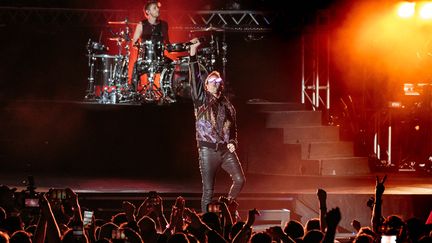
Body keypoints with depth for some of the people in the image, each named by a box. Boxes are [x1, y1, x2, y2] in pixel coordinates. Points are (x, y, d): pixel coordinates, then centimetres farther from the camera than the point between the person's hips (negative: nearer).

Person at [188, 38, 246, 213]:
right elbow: (194, 79, -8)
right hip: (208, 151, -4)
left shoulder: (227, 106, 17)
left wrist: (232, 143, 4)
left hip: (226, 150, 4)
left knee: (239, 180, -11)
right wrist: (193, 52, -17)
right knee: (208, 190, -4)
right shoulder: (201, 100, 4)